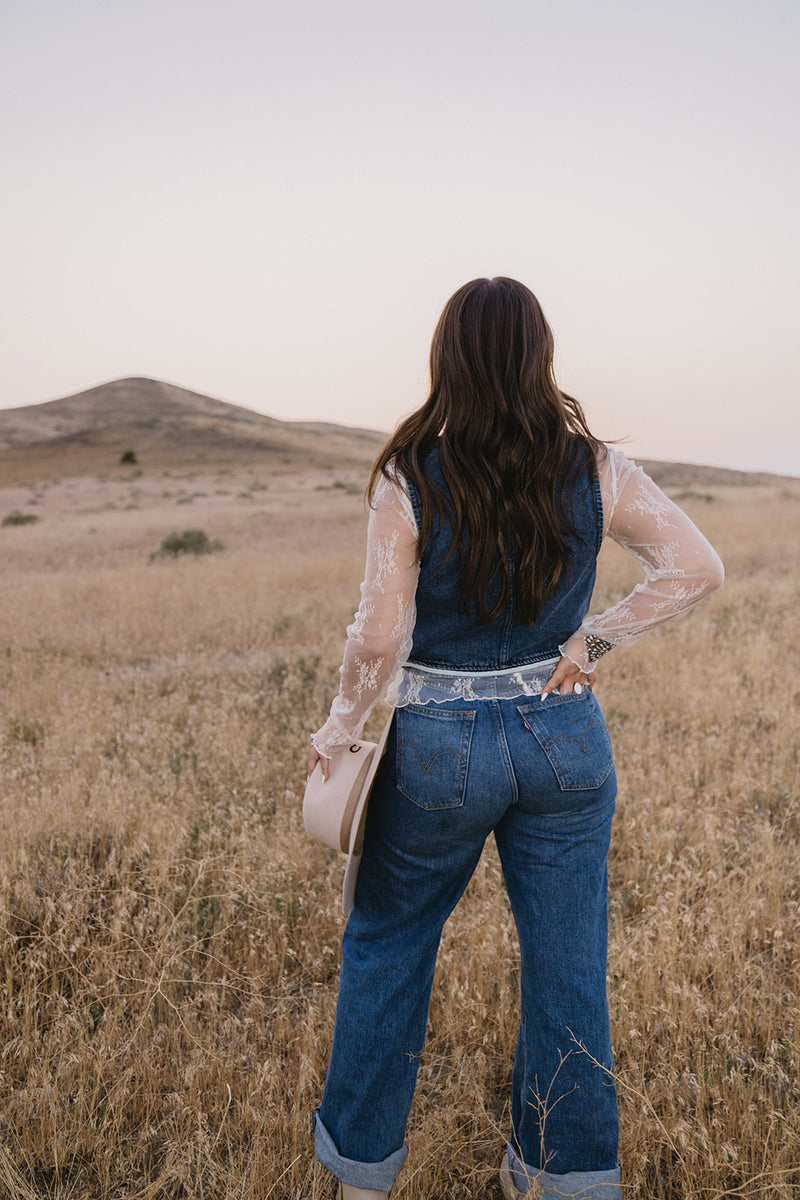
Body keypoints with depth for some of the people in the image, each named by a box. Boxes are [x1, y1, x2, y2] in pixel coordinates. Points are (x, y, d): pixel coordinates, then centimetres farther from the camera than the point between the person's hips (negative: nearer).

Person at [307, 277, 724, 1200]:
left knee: (386, 946, 20)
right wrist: (595, 642, -1)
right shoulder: (595, 471, -5)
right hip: (565, 739, 3)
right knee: (568, 958, 17)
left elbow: (379, 638, -16)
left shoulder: (409, 478, -14)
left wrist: (340, 727, 0)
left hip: (440, 744, -2)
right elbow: (698, 567, -3)